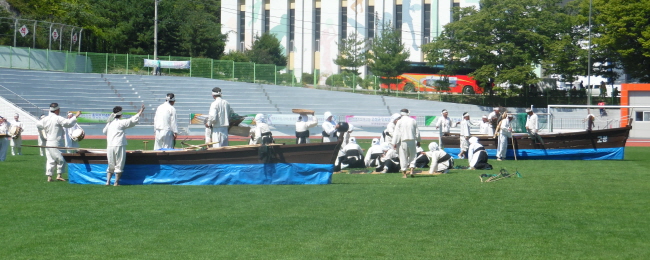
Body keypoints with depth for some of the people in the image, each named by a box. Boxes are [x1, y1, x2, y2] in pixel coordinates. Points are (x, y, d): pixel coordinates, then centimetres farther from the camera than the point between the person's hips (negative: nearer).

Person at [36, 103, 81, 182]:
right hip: (55, 143, -7)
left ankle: (49, 177, 8)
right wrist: (76, 116, -13)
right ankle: (59, 175, -3)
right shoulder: (58, 118, -13)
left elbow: (38, 125, 23)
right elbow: (68, 123, -21)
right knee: (61, 160, 1)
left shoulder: (45, 119, 9)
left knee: (50, 160, 10)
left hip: (47, 142, 7)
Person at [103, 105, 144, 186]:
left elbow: (104, 131, 27)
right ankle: (116, 182, 2)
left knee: (111, 165, 15)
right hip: (119, 146, -6)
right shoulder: (121, 123, -7)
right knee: (119, 165, 2)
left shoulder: (109, 123, 10)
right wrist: (140, 112, 1)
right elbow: (132, 121, -8)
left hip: (109, 146, 6)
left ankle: (108, 181, 9)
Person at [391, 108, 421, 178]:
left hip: (402, 141, -2)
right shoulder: (413, 121, 5)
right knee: (412, 155, 13)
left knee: (403, 157, 4)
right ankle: (411, 170, -2)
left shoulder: (399, 121, -5)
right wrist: (418, 141, 21)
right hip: (412, 140, 2)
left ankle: (404, 173, 6)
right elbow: (417, 132, 10)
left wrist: (394, 143, -4)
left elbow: (397, 133, -7)